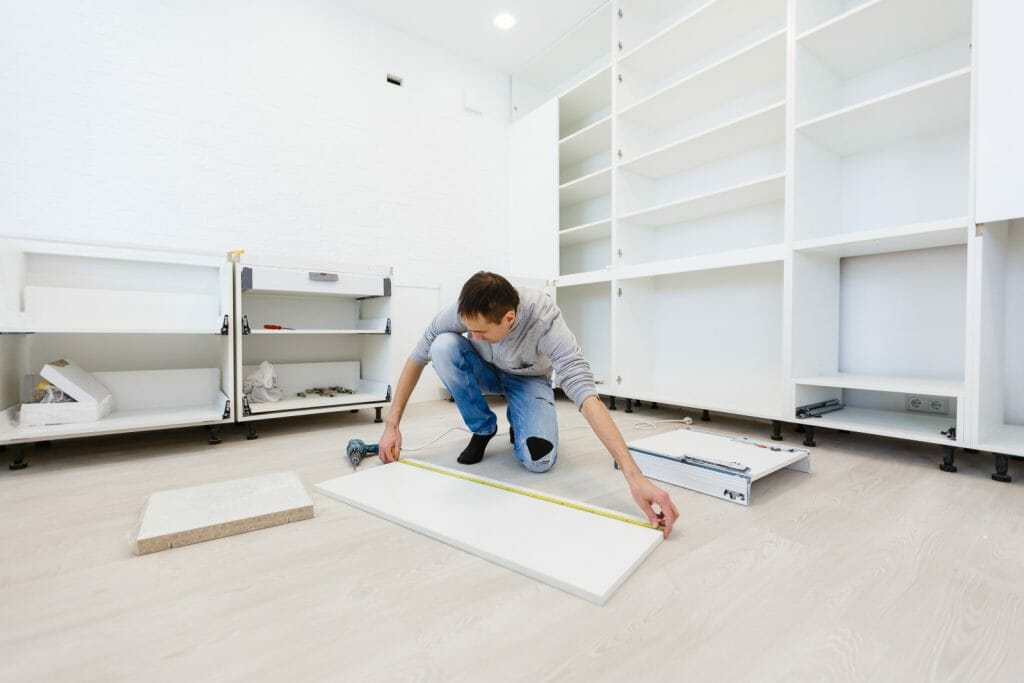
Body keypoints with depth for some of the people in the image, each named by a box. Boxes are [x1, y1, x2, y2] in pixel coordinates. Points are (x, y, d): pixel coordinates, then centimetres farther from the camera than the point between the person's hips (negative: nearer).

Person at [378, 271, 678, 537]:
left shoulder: (544, 319, -40)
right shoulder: (463, 310, -32)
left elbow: (584, 391, -48)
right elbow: (418, 357, -17)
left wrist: (635, 477, -54)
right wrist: (392, 425, -17)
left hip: (529, 379, -3)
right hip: (487, 371, 3)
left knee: (538, 460, -28)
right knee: (443, 346, -30)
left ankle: (517, 422, 10)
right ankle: (483, 429, -7)